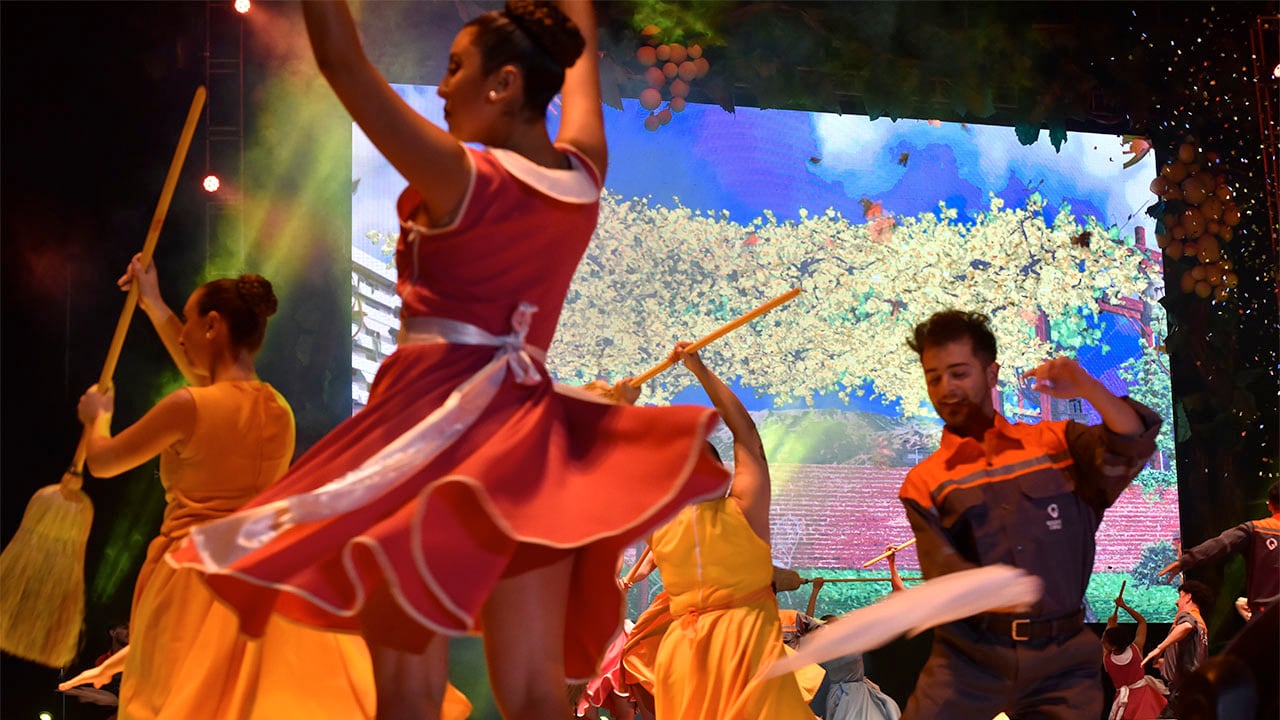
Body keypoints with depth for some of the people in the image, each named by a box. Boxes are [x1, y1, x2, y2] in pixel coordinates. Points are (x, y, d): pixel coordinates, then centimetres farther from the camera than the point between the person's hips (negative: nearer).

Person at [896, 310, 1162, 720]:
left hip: (1062, 657, 1)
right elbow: (942, 570, -6)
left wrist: (1090, 389, -18)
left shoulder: (1057, 443, 12)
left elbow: (1133, 449, -3)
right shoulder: (926, 482, 7)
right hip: (971, 655, -1)